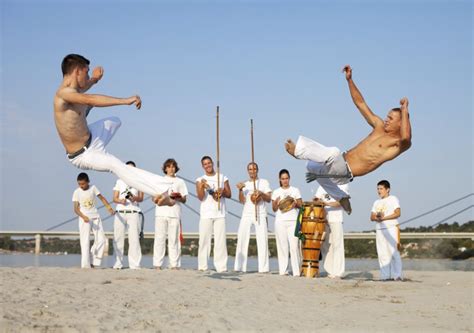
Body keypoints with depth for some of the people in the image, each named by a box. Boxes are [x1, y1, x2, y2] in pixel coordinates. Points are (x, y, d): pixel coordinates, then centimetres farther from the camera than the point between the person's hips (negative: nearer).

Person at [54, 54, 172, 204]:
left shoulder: (72, 90, 0)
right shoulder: (64, 93, -29)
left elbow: (82, 88, 26)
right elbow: (90, 99, -47)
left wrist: (94, 79, 4)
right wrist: (125, 101, -51)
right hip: (83, 155, -10)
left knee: (114, 121, 30)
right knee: (118, 166, -31)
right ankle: (163, 189, -42)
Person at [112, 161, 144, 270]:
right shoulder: (119, 181, 17)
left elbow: (141, 198, 5)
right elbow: (115, 198, 9)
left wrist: (135, 198, -18)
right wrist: (121, 201, -13)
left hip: (133, 213, -2)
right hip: (120, 212, 2)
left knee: (134, 238, -10)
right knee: (118, 238, -2)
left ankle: (135, 264, -11)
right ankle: (118, 263, 4)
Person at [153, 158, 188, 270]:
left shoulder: (180, 182, 17)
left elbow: (184, 200, 13)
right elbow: (155, 198, 9)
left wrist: (177, 197, -9)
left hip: (175, 214, 0)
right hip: (161, 212, 0)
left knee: (174, 239, -5)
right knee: (160, 238, -5)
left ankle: (174, 265, -4)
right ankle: (158, 264, -4)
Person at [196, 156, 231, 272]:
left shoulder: (222, 178, 12)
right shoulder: (200, 180, 8)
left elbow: (229, 194, 12)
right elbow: (200, 197, -3)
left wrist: (222, 192, -9)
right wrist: (202, 186, -19)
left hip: (220, 214, 1)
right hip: (206, 214, -1)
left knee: (221, 240, -4)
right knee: (204, 240, -3)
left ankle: (221, 267, -5)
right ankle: (202, 266, 1)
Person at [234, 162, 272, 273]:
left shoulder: (264, 182, 11)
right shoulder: (245, 184, 15)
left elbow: (269, 199, 5)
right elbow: (242, 201, 3)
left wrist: (261, 193, -13)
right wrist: (240, 190, -11)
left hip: (260, 215, -2)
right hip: (246, 214, 2)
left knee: (262, 240, -8)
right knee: (242, 239, -6)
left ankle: (263, 268, -7)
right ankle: (239, 267, -4)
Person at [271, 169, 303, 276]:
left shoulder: (295, 190, 11)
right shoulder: (276, 192, 12)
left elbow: (301, 205, 9)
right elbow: (274, 209, 10)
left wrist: (295, 203, -11)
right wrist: (277, 203, -10)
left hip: (293, 220, -1)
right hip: (280, 221, 1)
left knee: (294, 246, -10)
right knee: (282, 246, -2)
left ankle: (296, 271, -9)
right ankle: (283, 270, 2)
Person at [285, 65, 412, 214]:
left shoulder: (400, 143, -8)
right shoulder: (380, 127, 13)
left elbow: (406, 137, -36)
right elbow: (360, 103, 15)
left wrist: (405, 110, -30)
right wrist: (349, 79, 7)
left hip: (346, 171, -9)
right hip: (340, 164, 9)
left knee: (333, 153, -39)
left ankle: (297, 150, -20)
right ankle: (341, 197, 33)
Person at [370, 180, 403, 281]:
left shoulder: (393, 199, 5)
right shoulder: (377, 202, 22)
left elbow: (397, 213, -7)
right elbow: (372, 217, 14)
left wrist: (384, 218, -13)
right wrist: (377, 217, -10)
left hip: (391, 228, -6)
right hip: (379, 230, 6)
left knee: (394, 252, -12)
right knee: (382, 253, 0)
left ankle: (397, 275, -12)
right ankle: (385, 275, 2)